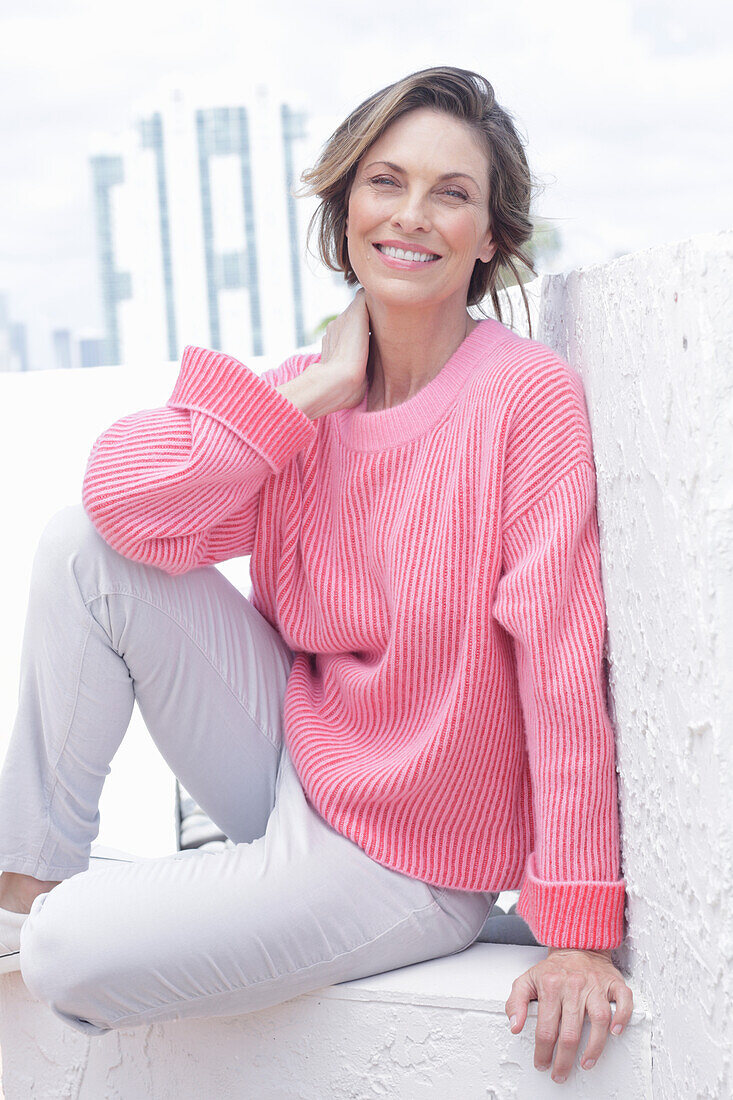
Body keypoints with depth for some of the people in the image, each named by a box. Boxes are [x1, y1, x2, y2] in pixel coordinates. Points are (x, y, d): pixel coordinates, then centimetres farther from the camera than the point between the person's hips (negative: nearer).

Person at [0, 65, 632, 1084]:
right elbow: (124, 497, -15)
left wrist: (581, 932, -23)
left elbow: (563, 657, -22)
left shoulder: (529, 395, -18)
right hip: (292, 762, 6)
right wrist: (318, 391, -17)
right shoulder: (303, 397, 0)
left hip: (406, 856, -5)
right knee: (82, 546, -12)